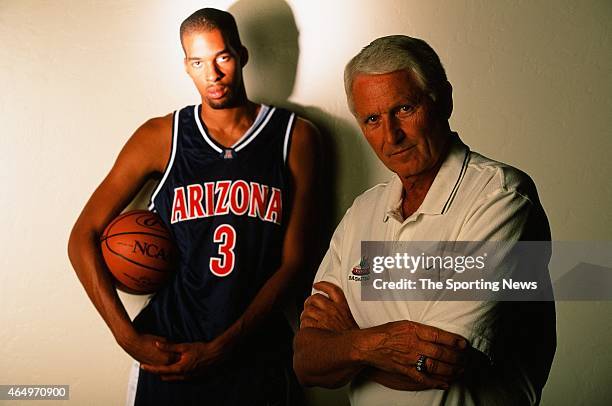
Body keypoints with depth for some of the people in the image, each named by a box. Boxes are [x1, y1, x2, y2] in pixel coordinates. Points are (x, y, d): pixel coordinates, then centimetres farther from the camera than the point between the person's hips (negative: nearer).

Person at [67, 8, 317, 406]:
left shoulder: (295, 136, -4)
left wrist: (221, 349, -11)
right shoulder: (160, 136, -2)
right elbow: (83, 237, -1)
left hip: (257, 354, 0)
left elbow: (294, 261, -7)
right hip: (166, 348, 1)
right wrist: (129, 337, -10)